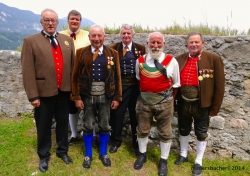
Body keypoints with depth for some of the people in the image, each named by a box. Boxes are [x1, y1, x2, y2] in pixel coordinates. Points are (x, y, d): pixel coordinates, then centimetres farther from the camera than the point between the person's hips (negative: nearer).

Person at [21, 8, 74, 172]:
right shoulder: (30, 41, -4)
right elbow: (28, 71, -8)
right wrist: (33, 95, -12)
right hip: (44, 92, -3)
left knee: (63, 123, 17)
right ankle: (44, 156, 34)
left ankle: (62, 151, 38)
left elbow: (73, 65, 7)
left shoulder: (68, 40, 7)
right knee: (44, 126, 12)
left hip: (64, 91, 3)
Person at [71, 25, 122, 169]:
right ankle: (88, 155, 31)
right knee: (88, 126, 11)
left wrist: (117, 97, -1)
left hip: (106, 96, 1)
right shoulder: (81, 53, -2)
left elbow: (117, 77, 2)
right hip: (88, 96, 0)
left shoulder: (113, 53, 0)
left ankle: (103, 154, 33)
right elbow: (75, 76, -1)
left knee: (105, 126, 12)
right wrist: (77, 97, -5)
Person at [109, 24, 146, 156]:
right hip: (119, 85, 0)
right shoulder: (114, 48, 2)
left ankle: (137, 143, 31)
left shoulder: (141, 49, 4)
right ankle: (116, 141, 30)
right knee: (117, 114, 8)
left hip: (136, 86, 1)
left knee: (135, 115, 12)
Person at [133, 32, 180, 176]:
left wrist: (170, 100, 2)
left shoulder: (171, 61, -10)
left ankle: (164, 160, 33)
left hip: (164, 102, -2)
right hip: (144, 101, 3)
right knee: (142, 130, 17)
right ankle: (142, 154, 41)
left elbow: (175, 84, 0)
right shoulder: (140, 61, -2)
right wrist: (145, 93, 12)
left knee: (165, 132, 12)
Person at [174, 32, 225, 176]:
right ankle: (183, 154, 43)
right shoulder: (180, 59, 0)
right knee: (184, 130, 20)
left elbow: (219, 85, -8)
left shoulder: (214, 59, -10)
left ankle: (198, 162, 33)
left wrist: (215, 107, -8)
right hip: (183, 104, 3)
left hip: (202, 105, -3)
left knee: (201, 133, 13)